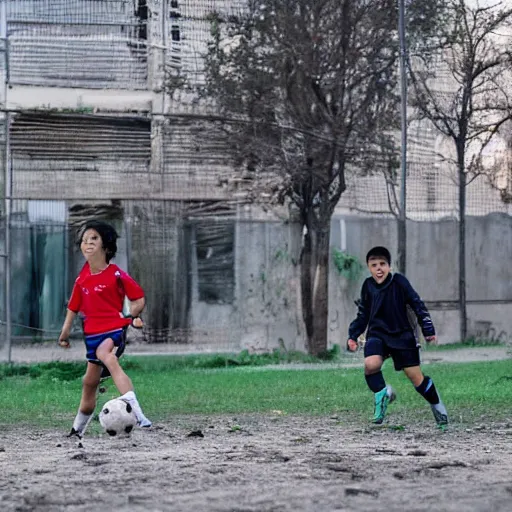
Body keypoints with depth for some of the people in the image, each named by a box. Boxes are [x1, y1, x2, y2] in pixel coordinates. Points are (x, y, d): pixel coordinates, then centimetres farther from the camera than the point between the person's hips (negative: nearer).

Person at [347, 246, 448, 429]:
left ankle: (437, 407, 22)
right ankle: (382, 394, -2)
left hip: (402, 335, -2)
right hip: (377, 334, 2)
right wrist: (353, 336, 4)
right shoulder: (368, 286, 1)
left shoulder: (399, 281, -10)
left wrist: (428, 330, -8)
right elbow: (363, 315, 12)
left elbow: (417, 304, -5)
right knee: (370, 364, -29)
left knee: (416, 376, -1)